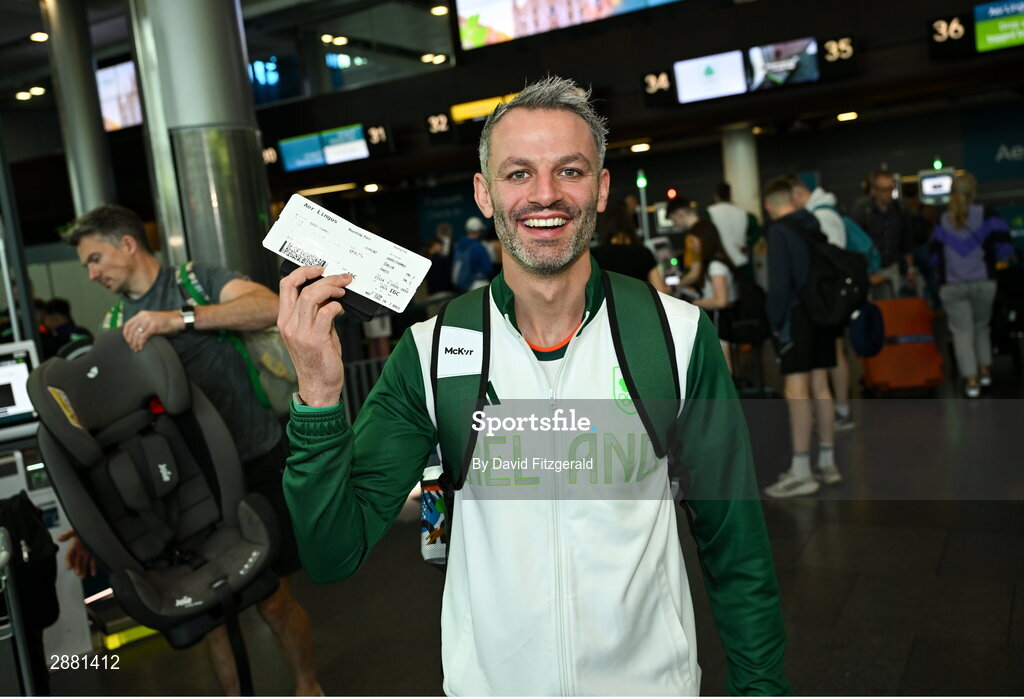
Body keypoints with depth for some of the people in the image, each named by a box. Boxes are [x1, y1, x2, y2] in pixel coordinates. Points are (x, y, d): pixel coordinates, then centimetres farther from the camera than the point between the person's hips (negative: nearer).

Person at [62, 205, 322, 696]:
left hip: (255, 463, -5)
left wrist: (179, 318, -31)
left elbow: (270, 307, -24)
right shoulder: (117, 325, 12)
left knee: (272, 601, 3)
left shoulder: (197, 281, -3)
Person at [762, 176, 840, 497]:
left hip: (797, 315, -8)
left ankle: (801, 471, -9)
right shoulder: (815, 224, 13)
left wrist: (775, 321, -8)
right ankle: (827, 464, 18)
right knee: (820, 386, 12)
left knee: (796, 390, -8)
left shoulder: (778, 230, -8)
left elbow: (779, 281, -15)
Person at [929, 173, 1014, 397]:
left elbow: (935, 257, 9)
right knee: (981, 326, 21)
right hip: (983, 282, 0)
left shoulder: (943, 221, 5)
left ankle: (971, 381, -4)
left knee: (962, 331, 2)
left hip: (952, 285, 0)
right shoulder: (987, 216, -1)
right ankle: (985, 371, 23)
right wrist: (990, 259, 16)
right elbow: (1005, 250, -4)